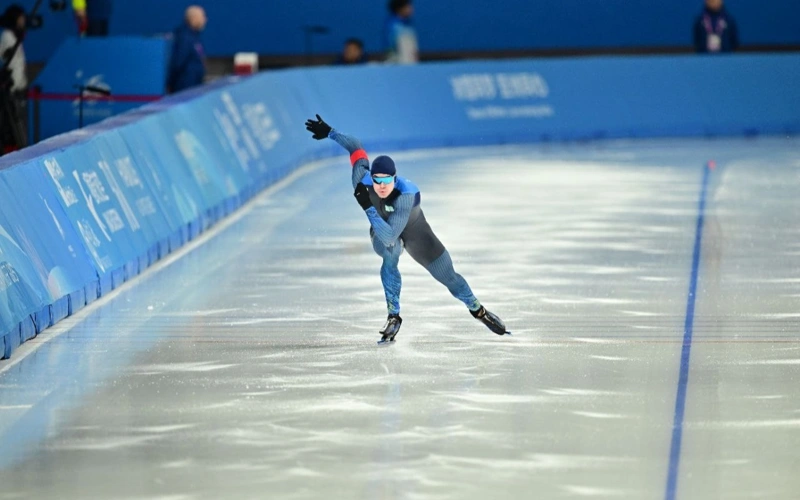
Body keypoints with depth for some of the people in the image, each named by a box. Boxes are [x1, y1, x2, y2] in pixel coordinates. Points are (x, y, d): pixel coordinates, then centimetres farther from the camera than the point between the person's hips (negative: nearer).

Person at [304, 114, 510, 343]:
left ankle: (478, 310, 38)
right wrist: (330, 132, -8)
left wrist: (367, 207, -56)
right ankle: (393, 317, -21)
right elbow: (356, 147, -13)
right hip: (382, 232, 2)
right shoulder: (362, 182, -32)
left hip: (414, 233, -2)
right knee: (390, 253, -34)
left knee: (448, 277, 6)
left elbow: (390, 236, -51)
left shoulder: (406, 194, -44)